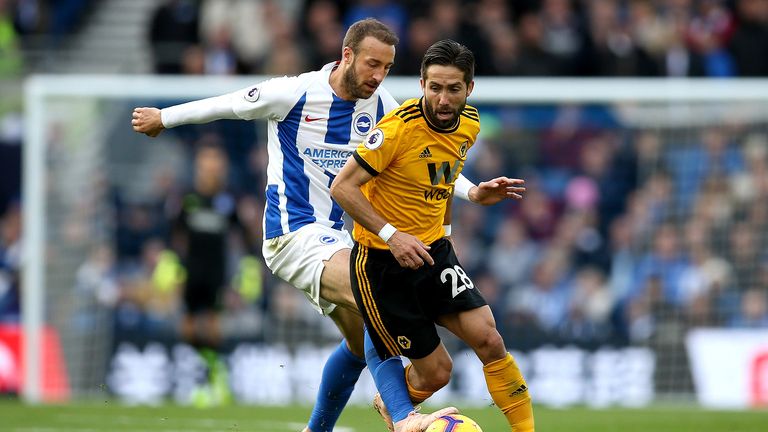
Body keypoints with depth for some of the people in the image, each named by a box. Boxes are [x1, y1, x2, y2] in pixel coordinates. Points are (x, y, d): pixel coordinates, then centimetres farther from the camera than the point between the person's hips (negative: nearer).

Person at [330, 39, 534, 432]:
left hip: (433, 251, 6)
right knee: (436, 371, -2)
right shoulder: (398, 129, -22)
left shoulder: (469, 125, 0)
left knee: (489, 341, -11)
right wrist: (391, 235, -28)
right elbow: (342, 188, -20)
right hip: (381, 262, -6)